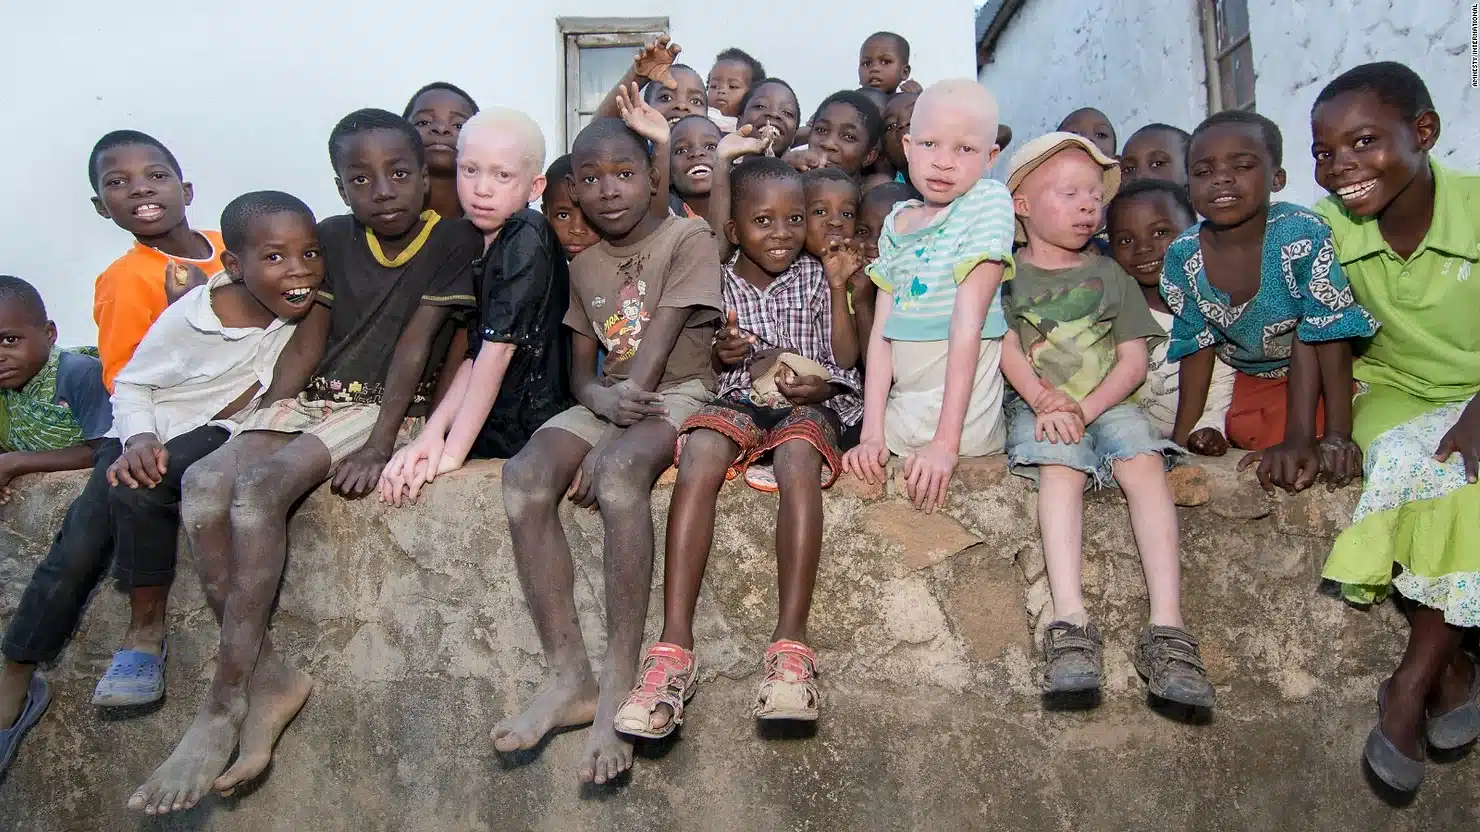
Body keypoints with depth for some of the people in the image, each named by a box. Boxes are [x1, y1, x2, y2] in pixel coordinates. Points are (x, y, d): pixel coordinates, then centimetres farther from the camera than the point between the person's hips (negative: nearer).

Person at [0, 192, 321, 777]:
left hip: (218, 435, 0)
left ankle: (146, 629, -15)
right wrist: (139, 439, -21)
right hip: (142, 433, 1)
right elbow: (132, 384, -5)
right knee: (78, 547, -11)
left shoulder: (305, 312, -12)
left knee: (136, 490, -31)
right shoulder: (188, 315, -17)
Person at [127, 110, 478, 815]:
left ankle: (224, 703, -24)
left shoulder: (453, 239, -3)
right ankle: (267, 674, -19)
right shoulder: (333, 238, 13)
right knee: (204, 482, -22)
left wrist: (380, 444, -19)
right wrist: (263, 421, -2)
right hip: (312, 399, 6)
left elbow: (414, 346, -11)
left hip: (384, 405, -6)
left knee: (261, 485, -30)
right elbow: (308, 339, 10)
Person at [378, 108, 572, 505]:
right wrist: (433, 433, -10)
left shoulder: (528, 238, -15)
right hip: (493, 426, 7)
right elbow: (475, 356, 3)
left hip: (530, 435, -7)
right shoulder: (481, 245, 10)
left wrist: (452, 453, -18)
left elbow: (499, 350, -18)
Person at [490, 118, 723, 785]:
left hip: (679, 392, -5)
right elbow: (581, 372, 12)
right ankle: (570, 678, -24)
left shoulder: (688, 239, -3)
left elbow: (659, 347, -13)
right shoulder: (583, 266, 16)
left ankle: (618, 687, -33)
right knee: (525, 475, -25)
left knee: (621, 471, -38)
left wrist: (607, 446, -20)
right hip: (610, 401, 5)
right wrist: (605, 399, -14)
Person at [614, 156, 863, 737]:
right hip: (739, 399, 1)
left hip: (807, 402, 0)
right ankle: (674, 645, -40)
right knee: (699, 453, -35)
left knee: (798, 457, -38)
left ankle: (791, 643, -42)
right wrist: (719, 354, -5)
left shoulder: (813, 277, 13)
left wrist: (838, 289, -1)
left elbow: (845, 357, 10)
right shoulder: (718, 284, 13)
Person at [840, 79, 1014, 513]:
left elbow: (968, 325, -16)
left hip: (960, 410, -6)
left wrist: (945, 442, -20)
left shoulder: (989, 201, -9)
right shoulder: (895, 222, 8)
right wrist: (872, 433, -9)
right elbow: (881, 331, 2)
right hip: (901, 409, 6)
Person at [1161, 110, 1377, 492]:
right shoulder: (1182, 257, -17)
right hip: (1253, 382, 4)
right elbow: (1197, 347, -6)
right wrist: (1182, 438, -7)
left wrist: (1335, 438, -32)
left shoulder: (1303, 236, -29)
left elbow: (1325, 336, -27)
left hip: (1320, 376, -3)